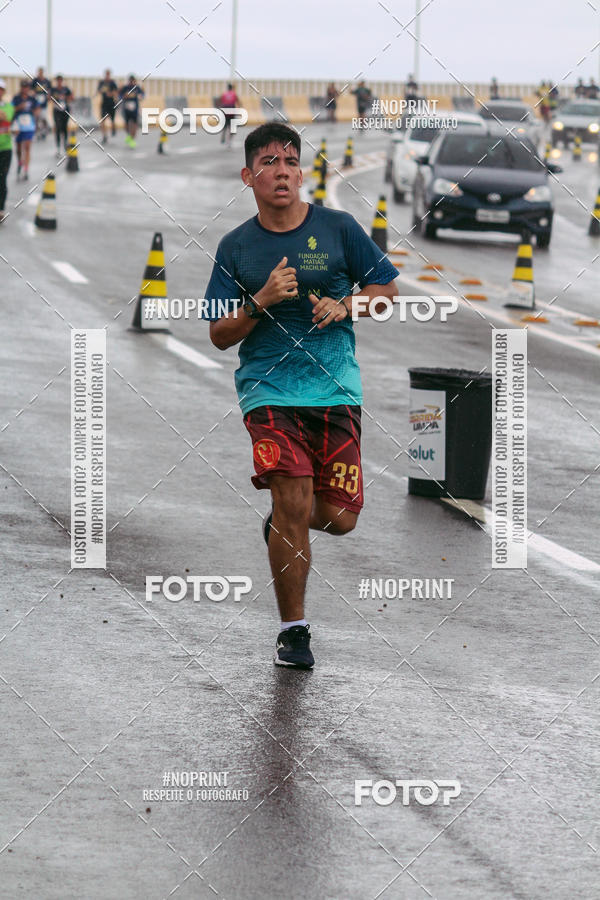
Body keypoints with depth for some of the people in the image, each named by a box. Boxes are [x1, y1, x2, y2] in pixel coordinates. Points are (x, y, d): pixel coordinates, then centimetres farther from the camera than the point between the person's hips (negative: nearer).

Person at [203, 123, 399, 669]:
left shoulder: (338, 228, 5)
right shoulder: (236, 247, 5)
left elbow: (387, 289, 12)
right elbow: (219, 335, 4)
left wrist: (343, 306, -7)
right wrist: (261, 302, -14)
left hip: (336, 387, 2)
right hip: (269, 389, -1)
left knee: (339, 518, -1)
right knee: (295, 504, -16)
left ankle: (281, 522, 35)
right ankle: (293, 630, -3)